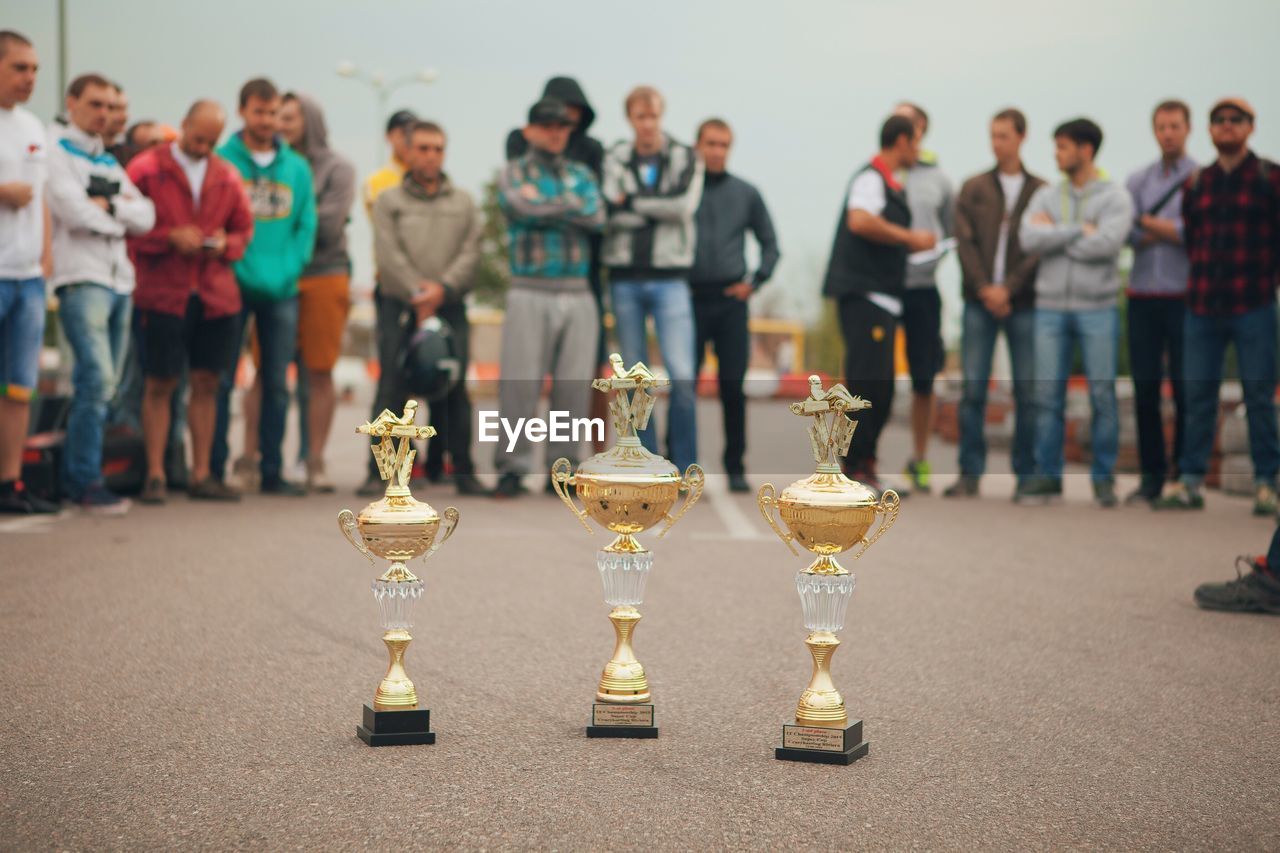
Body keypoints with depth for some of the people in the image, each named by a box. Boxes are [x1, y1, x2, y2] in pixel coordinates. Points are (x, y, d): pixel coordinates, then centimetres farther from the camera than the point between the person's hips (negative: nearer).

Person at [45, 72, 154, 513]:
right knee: (98, 380, -16)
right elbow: (74, 211, -13)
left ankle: (74, 477, 16)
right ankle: (86, 481, -11)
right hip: (81, 279, -7)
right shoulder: (55, 149, 0)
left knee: (102, 386, 8)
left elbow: (146, 216, 10)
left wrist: (109, 205, -6)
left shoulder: (108, 162, 22)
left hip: (119, 281, 7)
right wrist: (121, 215, 3)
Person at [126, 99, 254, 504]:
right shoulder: (146, 168, -1)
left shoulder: (228, 176, 11)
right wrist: (170, 237, -15)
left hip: (217, 296, 4)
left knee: (207, 383, 6)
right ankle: (155, 475, 5)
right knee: (159, 384, -1)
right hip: (162, 294, -4)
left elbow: (244, 230, 17)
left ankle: (201, 474, 14)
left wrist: (224, 244, -4)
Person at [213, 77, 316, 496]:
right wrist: (242, 272, -14)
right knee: (221, 380, -1)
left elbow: (306, 226, 7)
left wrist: (285, 272, -8)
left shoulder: (298, 168, 10)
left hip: (282, 291, 4)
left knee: (277, 383, 7)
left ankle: (271, 470, 14)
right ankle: (215, 469, 4)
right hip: (233, 287, -4)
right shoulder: (221, 162, -1)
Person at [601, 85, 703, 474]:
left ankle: (683, 467, -3)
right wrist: (659, 210, -10)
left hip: (669, 278, -2)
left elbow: (684, 205, -11)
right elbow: (608, 212, -6)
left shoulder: (685, 158, 6)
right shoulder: (614, 159, 8)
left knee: (682, 376, -11)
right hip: (625, 277, 2)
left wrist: (632, 202, -6)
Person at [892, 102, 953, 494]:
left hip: (922, 288, 2)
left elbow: (950, 234, 15)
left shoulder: (938, 179, 9)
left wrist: (931, 258, -1)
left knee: (924, 380, 7)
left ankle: (919, 459, 20)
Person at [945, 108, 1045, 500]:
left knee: (1026, 391, 0)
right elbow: (964, 241, 3)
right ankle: (970, 474, 3)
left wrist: (1009, 288, -12)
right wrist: (983, 287, -9)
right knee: (973, 389, -2)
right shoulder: (973, 188, 11)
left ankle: (1026, 475, 7)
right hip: (979, 302, 1)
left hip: (1023, 303, -1)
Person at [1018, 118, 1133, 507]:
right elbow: (1029, 239, -7)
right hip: (1051, 307, 3)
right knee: (1048, 395, 3)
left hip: (1097, 308, -3)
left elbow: (1107, 243, -17)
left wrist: (1054, 234, -8)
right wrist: (1081, 230, -11)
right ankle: (1047, 476, 11)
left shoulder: (1115, 197, 0)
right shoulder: (1046, 196, 10)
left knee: (1103, 395, -1)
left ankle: (1104, 479, 8)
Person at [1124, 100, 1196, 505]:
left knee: (1185, 388, -2)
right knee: (1145, 388, 3)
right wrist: (1174, 231, -9)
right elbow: (1129, 235, 0)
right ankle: (1152, 475, 10)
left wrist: (1149, 222, -5)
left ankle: (1184, 475, 5)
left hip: (1183, 295, -3)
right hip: (1143, 294, 3)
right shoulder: (1138, 181, 13)